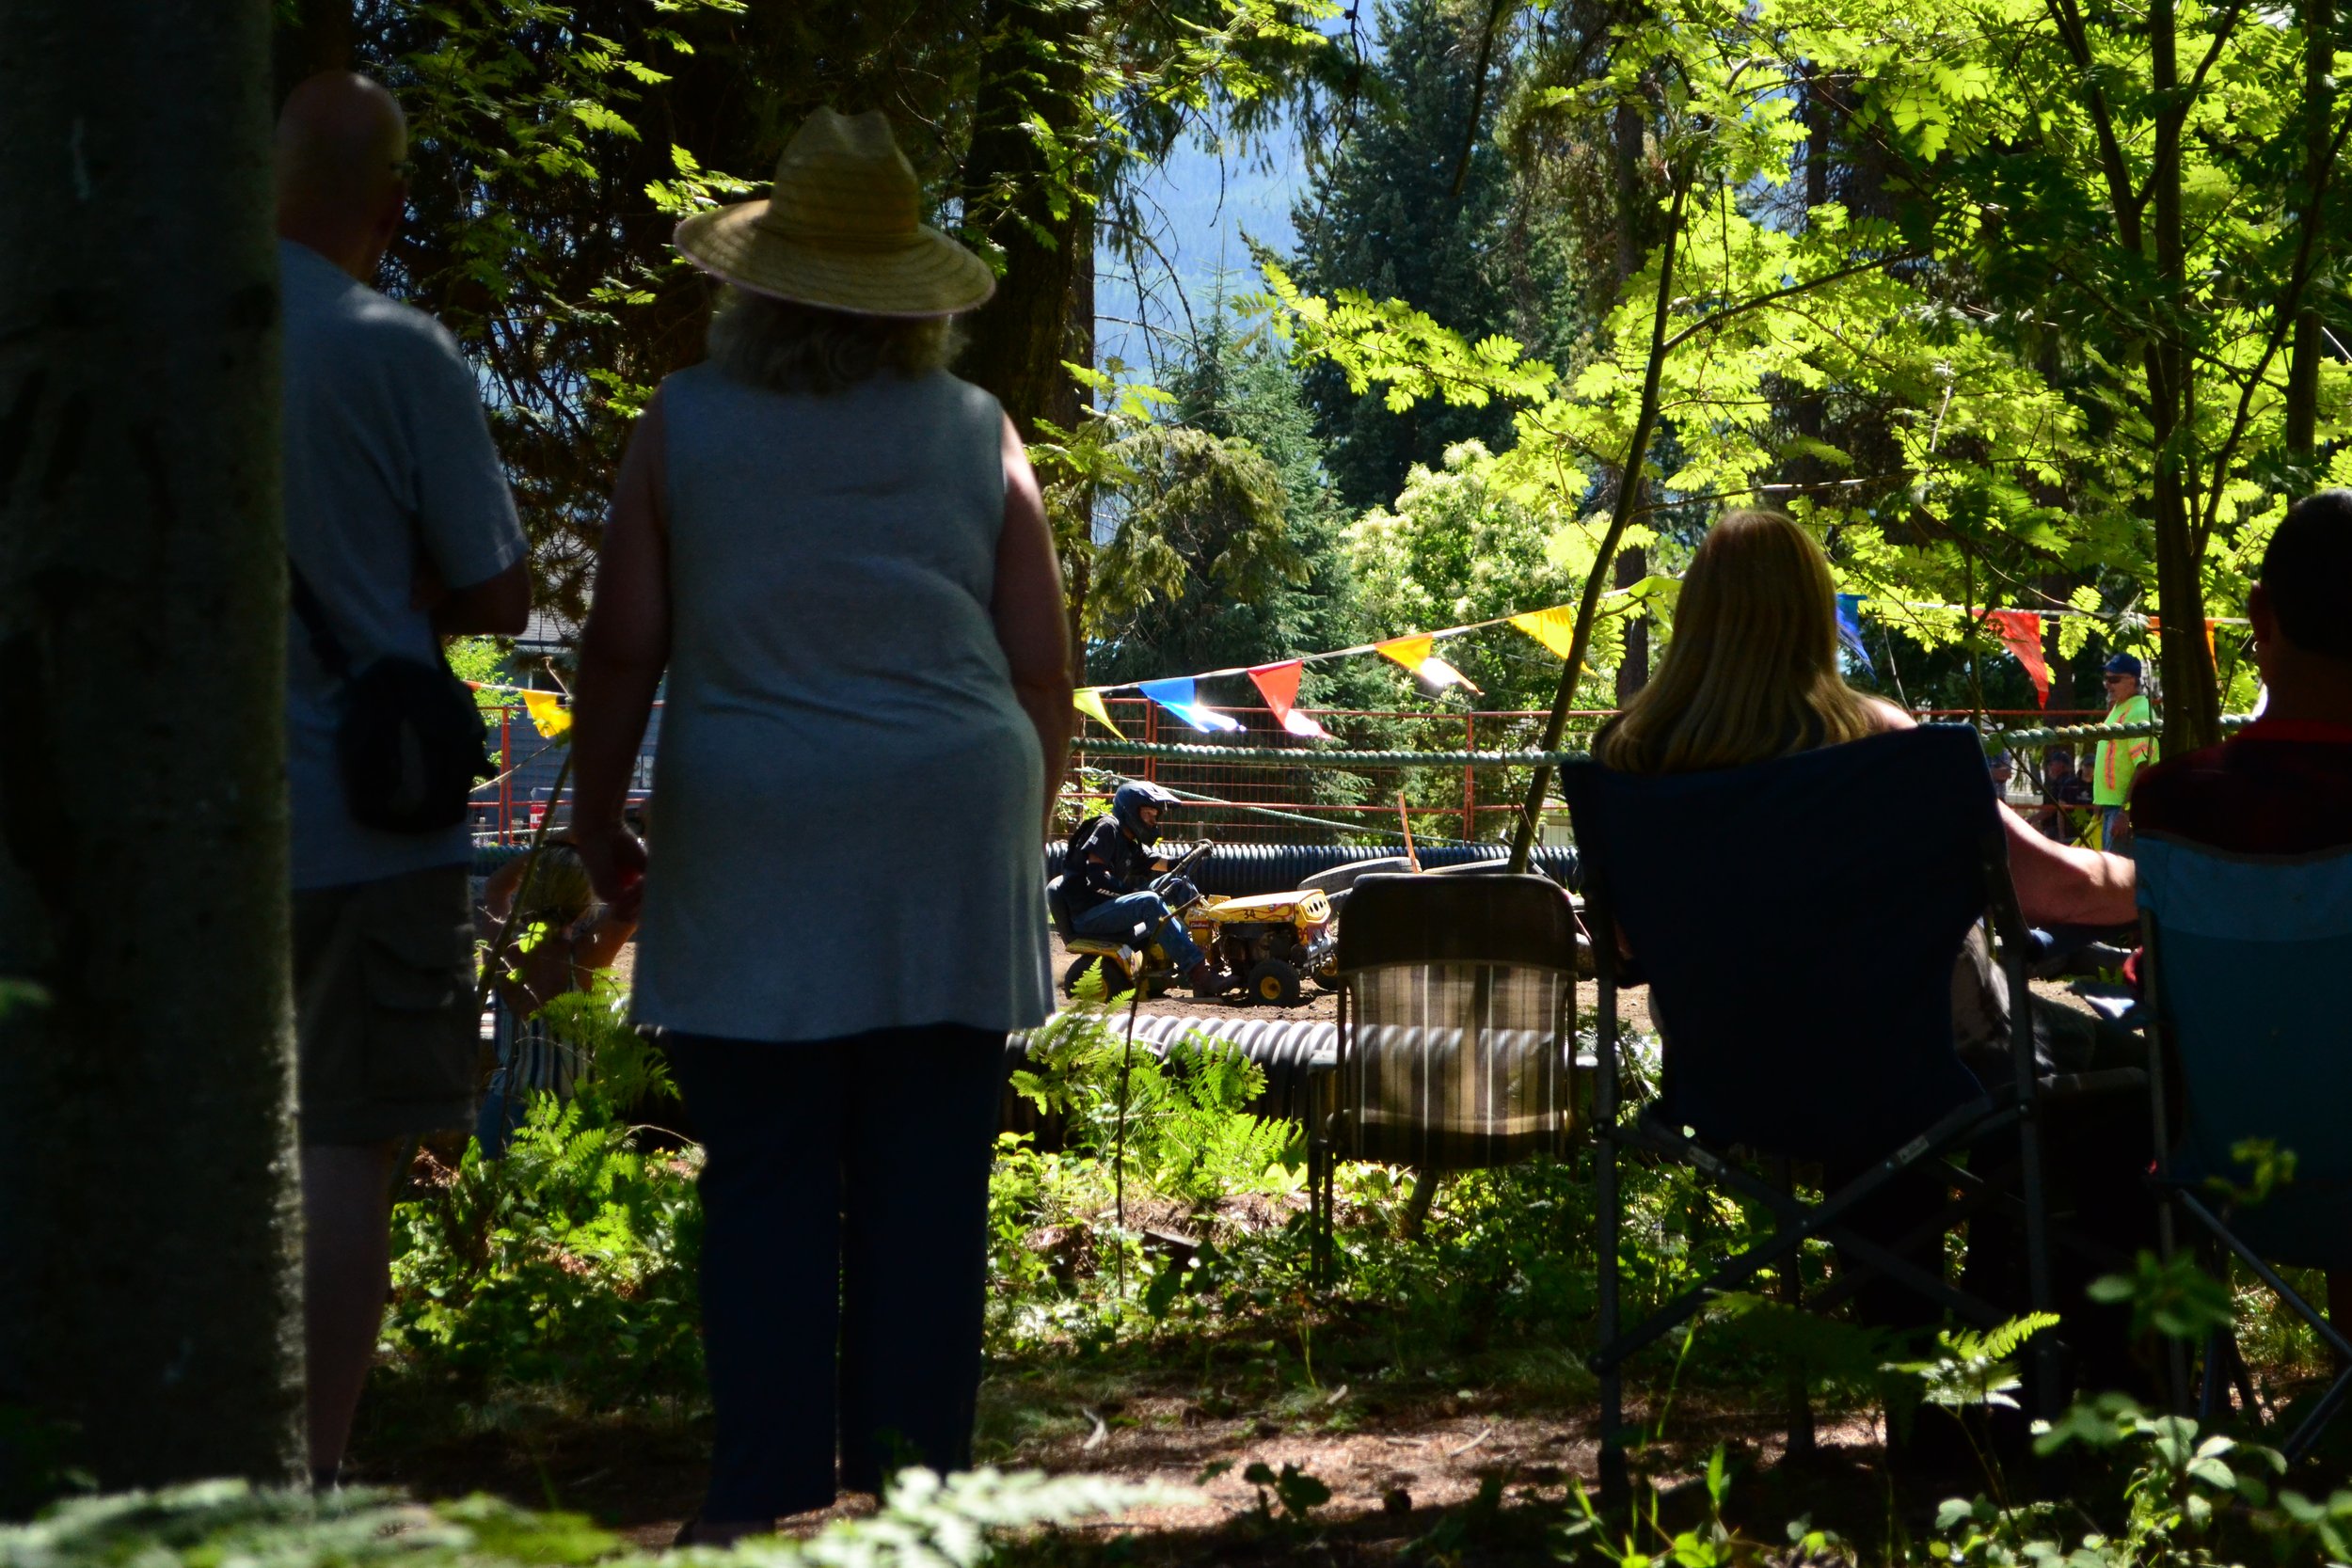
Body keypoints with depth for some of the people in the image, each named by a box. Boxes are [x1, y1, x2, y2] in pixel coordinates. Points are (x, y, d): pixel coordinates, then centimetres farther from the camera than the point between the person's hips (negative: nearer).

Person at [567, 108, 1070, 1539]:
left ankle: (769, 1497, 3)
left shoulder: (684, 425, 1)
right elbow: (1045, 674, 6)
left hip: (753, 843, -1)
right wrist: (1025, 831, 20)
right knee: (929, 1180, 4)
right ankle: (915, 1486, 8)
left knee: (767, 1180, 2)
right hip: (950, 838, 1)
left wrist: (598, 822, 13)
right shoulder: (975, 434, 5)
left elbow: (625, 647, 1)